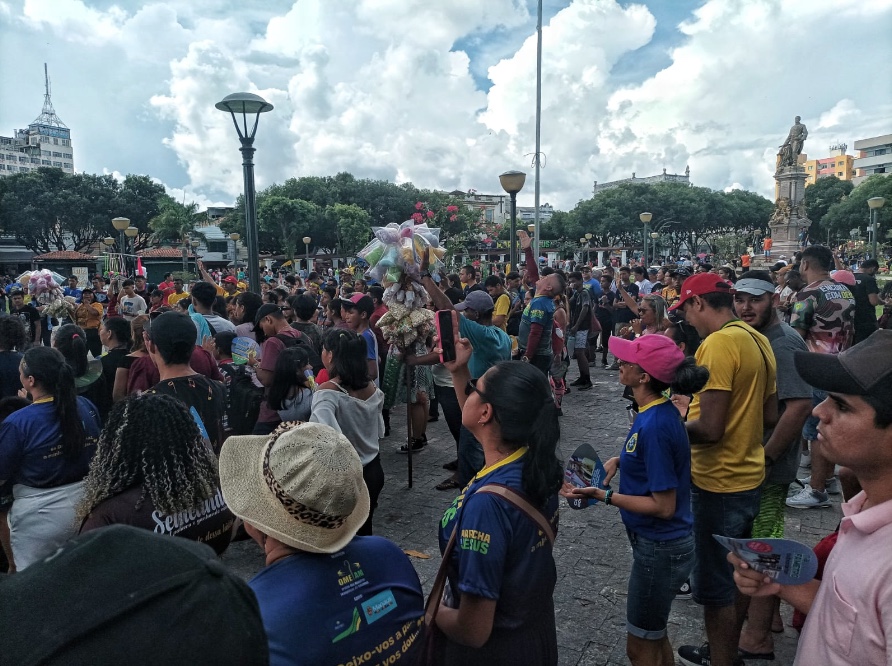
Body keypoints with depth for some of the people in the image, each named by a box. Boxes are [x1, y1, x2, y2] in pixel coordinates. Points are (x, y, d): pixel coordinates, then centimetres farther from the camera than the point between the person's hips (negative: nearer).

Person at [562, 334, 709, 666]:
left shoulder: (655, 425, -30)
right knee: (654, 636, 27)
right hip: (658, 542, 9)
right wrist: (619, 460, 1)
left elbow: (664, 506, -25)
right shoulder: (659, 412, -2)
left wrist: (602, 495, -25)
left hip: (660, 549, -9)